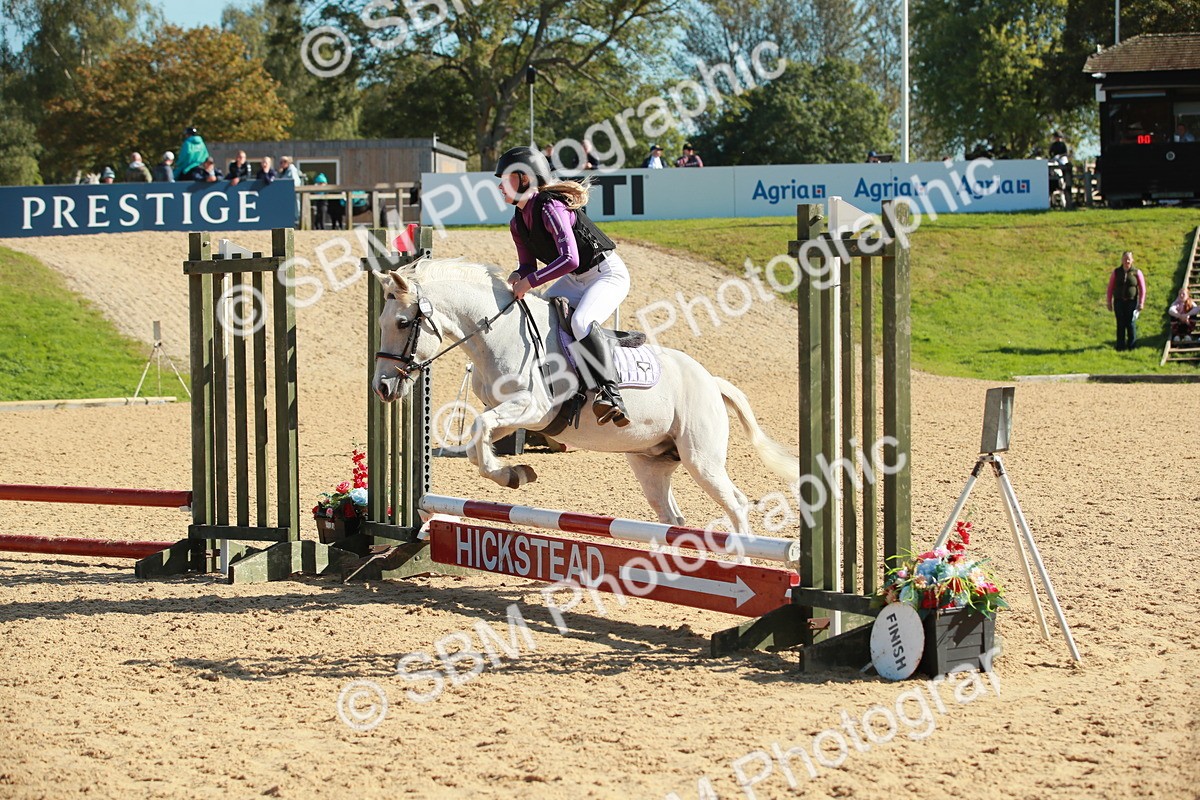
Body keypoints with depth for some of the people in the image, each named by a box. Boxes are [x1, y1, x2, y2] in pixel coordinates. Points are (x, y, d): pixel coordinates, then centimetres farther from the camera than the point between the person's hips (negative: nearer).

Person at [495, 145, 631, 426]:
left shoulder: (550, 208, -26)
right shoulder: (518, 223, 2)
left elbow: (569, 259, -36)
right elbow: (528, 265, 11)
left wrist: (531, 281, -33)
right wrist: (518, 278, -12)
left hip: (608, 273, -10)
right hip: (575, 279, 10)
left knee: (581, 322, -34)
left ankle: (609, 393, -39)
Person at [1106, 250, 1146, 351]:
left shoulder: (1137, 272, 0)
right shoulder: (1116, 272, 5)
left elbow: (1142, 289, 1)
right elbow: (1110, 288, 9)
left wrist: (1141, 303, -4)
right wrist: (1109, 302, 5)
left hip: (1132, 301, -2)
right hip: (1119, 301, 2)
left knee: (1131, 324, -3)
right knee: (1120, 324, 3)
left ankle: (1132, 346, 7)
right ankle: (1120, 345, 9)